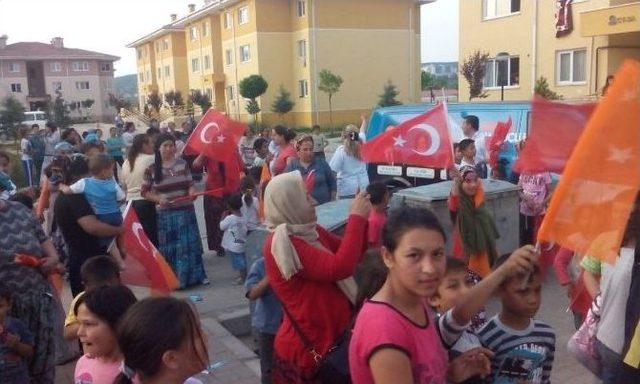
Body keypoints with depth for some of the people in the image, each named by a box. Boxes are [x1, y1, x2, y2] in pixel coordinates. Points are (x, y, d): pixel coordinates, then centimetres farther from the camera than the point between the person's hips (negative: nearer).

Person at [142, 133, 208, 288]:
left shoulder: (183, 164, 1)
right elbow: (144, 191, 3)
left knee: (190, 244, 6)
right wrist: (158, 198, -14)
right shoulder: (152, 169, -3)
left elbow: (190, 184, 4)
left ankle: (196, 275, 19)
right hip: (165, 214, -1)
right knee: (169, 247, 8)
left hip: (186, 211, 1)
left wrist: (192, 192, -18)